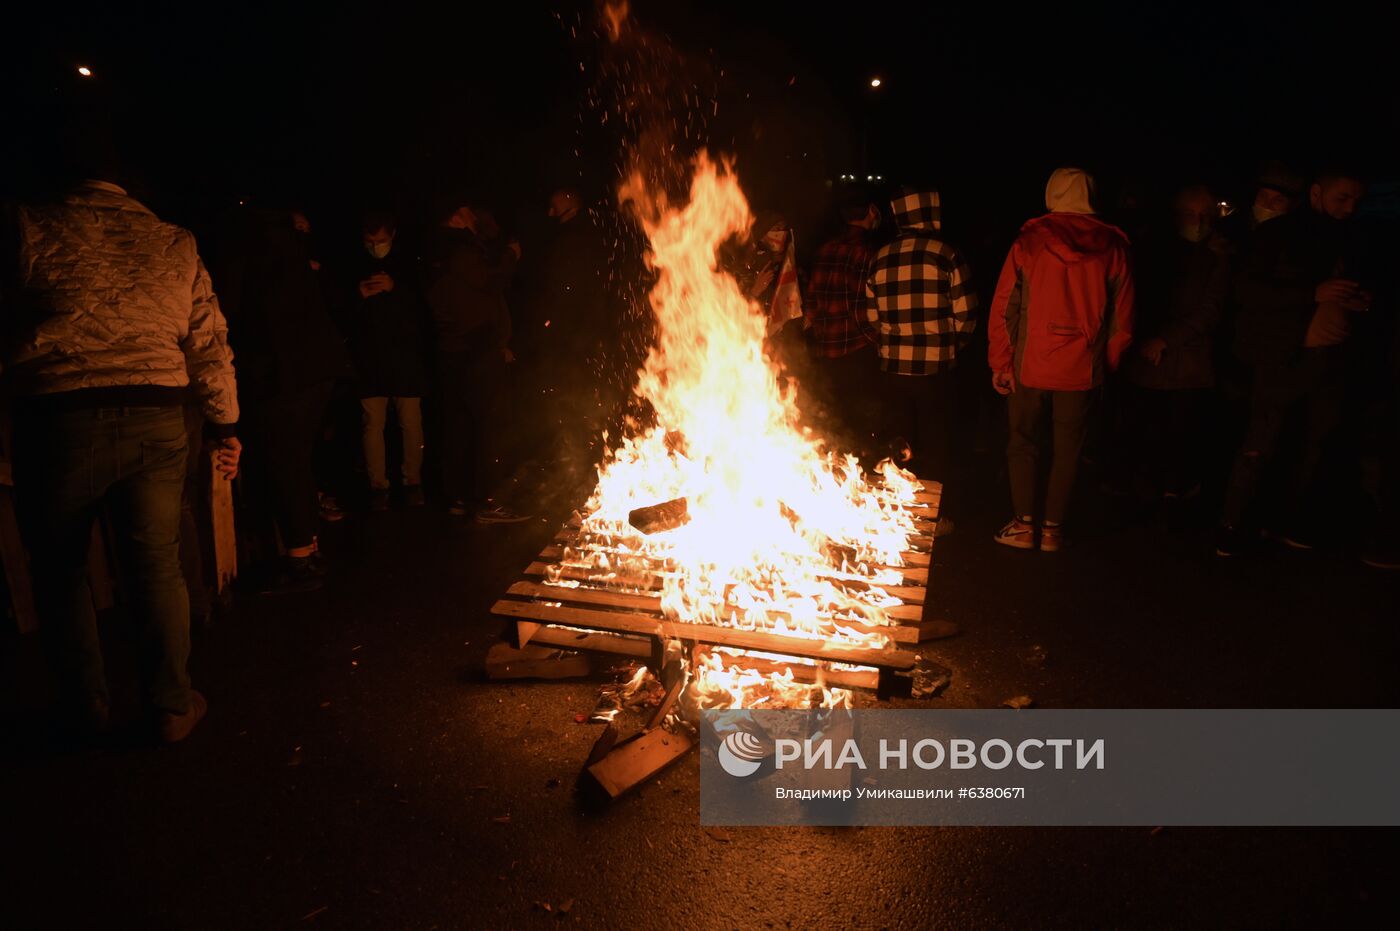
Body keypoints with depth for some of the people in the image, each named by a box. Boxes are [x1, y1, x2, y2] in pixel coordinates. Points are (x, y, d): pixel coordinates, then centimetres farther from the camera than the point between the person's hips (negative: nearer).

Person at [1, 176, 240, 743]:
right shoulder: (175, 245, 10)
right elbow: (210, 347, 9)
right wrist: (226, 426, 14)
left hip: (56, 421, -2)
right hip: (155, 423, 2)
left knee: (60, 569, 16)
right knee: (157, 568, 10)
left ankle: (87, 704, 26)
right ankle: (172, 706, 16)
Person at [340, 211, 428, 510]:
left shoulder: (407, 265, 7)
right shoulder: (354, 269, 10)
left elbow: (425, 305, 0)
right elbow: (344, 314, 10)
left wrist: (396, 288, -14)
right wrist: (359, 297, -10)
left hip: (406, 355, -1)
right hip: (369, 359, 1)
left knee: (411, 422, -2)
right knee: (372, 423, -2)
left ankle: (413, 481, 11)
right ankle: (378, 485, 7)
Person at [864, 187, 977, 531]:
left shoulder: (880, 257, 3)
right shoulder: (945, 254, -8)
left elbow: (873, 315, 7)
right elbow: (965, 312, -5)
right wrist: (952, 344, 12)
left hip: (893, 364, 3)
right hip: (934, 365, -3)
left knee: (900, 442, 13)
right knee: (934, 443, 8)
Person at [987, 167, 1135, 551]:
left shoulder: (1029, 241, -7)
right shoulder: (1113, 248, -1)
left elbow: (1004, 308, -7)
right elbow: (1122, 318, 3)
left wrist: (1000, 363, 0)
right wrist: (1106, 363, 14)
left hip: (1031, 364, -1)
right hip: (1081, 369, 2)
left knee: (1023, 442, 13)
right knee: (1067, 448, 12)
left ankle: (1024, 524, 16)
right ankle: (1052, 529, 19)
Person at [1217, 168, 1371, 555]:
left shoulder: (1352, 240, 13)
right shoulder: (1281, 233, -3)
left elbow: (1360, 288, 24)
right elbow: (1246, 289, -12)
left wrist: (1363, 301, -1)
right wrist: (1313, 293, -22)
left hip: (1332, 360, 6)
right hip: (1283, 359, -6)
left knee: (1316, 443, 11)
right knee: (1260, 445, -5)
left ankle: (1293, 518, 25)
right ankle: (1233, 524, 6)